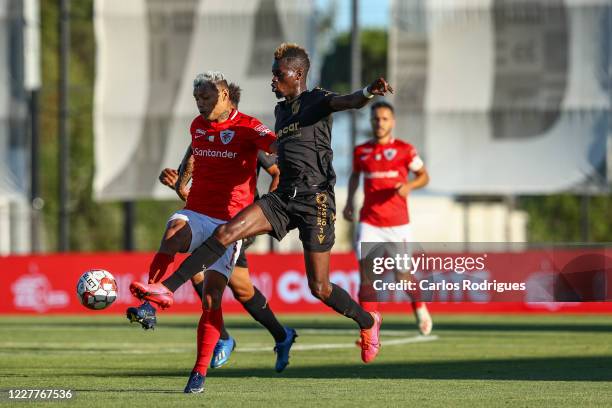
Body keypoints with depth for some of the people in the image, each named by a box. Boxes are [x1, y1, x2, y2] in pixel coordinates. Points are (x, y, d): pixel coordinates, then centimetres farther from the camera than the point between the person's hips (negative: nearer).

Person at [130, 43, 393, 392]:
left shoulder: (317, 101, -6)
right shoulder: (281, 110, 16)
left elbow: (349, 101, -27)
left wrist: (369, 92, -51)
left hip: (316, 199, -7)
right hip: (284, 197, 7)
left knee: (319, 287, -4)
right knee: (225, 233, -12)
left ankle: (367, 322, 23)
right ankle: (167, 289, -14)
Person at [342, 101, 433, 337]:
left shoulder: (404, 150, -1)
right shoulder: (361, 151, 7)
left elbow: (423, 175, 7)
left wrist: (409, 186, -13)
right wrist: (349, 201, 13)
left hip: (398, 223, -1)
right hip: (369, 223, 1)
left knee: (402, 276, 7)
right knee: (366, 273, -15)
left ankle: (419, 307, 40)